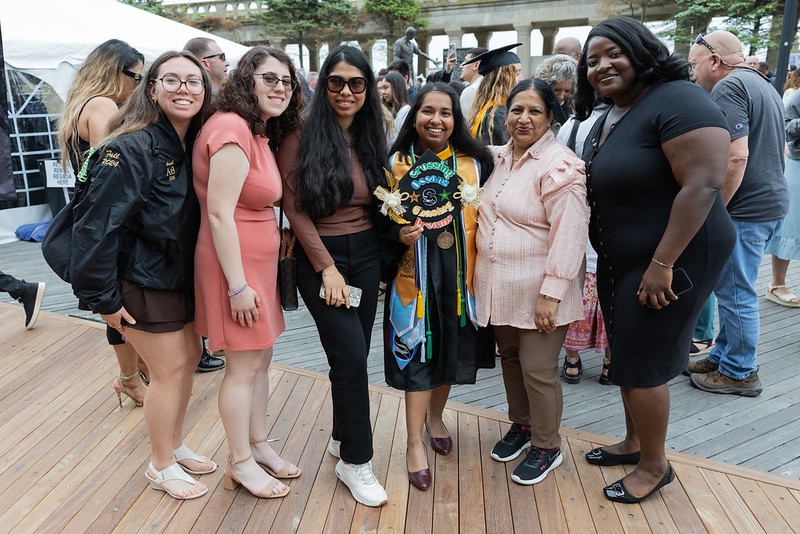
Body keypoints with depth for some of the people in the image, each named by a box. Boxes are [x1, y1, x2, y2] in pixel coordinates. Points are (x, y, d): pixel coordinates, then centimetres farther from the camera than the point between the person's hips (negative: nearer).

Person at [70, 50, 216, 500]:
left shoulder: (195, 146, 1)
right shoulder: (132, 148, -22)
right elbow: (96, 224, -23)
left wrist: (198, 277, 7)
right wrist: (104, 299, -20)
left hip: (181, 276, 8)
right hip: (143, 283, -8)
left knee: (190, 356, 17)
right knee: (171, 369, 3)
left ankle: (176, 446, 40)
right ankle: (162, 467, 27)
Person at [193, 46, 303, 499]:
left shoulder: (262, 133, 12)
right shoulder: (233, 129, -18)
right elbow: (219, 213, -22)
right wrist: (238, 285, -21)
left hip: (261, 261, 10)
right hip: (235, 264, -10)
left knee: (261, 358, 18)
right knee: (245, 366, 3)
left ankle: (259, 446, 35)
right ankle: (240, 463, 23)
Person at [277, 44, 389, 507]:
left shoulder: (370, 139, 7)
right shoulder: (302, 138, -8)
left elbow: (378, 204, 10)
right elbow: (295, 208, -10)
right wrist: (327, 268, -14)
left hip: (366, 255, 5)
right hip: (320, 258, -5)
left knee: (356, 354, 10)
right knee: (350, 355, -9)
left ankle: (343, 438, 33)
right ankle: (356, 461, 10)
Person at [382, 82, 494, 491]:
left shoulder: (475, 163, 1)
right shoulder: (395, 164, -2)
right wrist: (399, 233, -21)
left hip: (460, 275, 2)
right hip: (414, 276, -2)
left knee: (451, 348, 14)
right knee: (416, 353, 2)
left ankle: (435, 416, 41)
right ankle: (414, 442, 18)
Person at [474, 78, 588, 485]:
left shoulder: (560, 167, -16)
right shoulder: (499, 156, 7)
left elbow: (568, 236, -20)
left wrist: (551, 294, -21)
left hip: (538, 290, -7)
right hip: (499, 284, 7)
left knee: (537, 369, 3)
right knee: (510, 357, 19)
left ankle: (546, 446, 24)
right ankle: (521, 425, 40)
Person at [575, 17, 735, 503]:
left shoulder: (677, 101, -19)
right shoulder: (607, 117, 10)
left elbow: (703, 185, -26)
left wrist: (662, 264, -27)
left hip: (671, 259, -9)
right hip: (619, 260, 9)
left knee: (642, 363, 1)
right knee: (628, 355, 18)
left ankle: (655, 466, 22)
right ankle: (634, 442, 38)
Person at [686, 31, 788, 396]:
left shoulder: (728, 88, -14)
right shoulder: (763, 86, 18)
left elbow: (736, 156, -25)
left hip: (745, 209, -10)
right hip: (771, 201, 10)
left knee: (736, 294, 1)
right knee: (731, 289, 17)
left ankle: (740, 373, 14)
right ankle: (724, 356, 29)